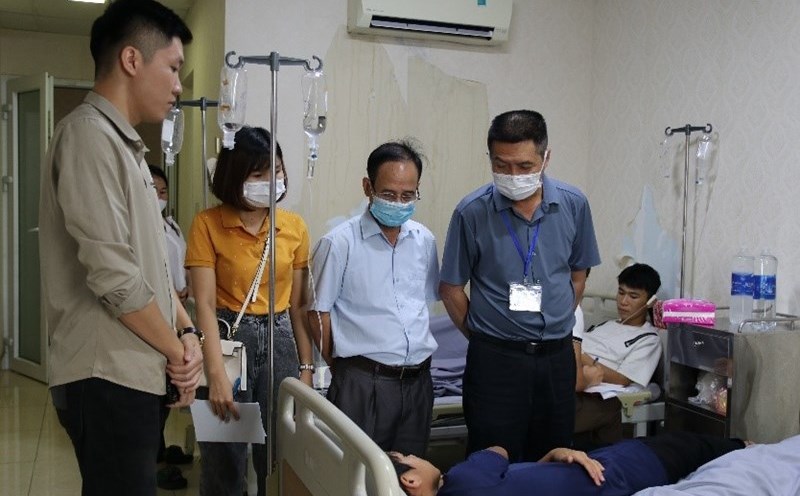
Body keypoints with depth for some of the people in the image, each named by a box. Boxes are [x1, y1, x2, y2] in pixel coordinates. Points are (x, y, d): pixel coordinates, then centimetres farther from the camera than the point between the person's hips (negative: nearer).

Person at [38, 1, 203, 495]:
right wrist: (178, 349, -9)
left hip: (132, 372, 9)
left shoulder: (124, 144, 17)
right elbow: (113, 275, -21)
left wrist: (186, 331, 4)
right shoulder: (90, 135, -14)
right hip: (108, 377, -9)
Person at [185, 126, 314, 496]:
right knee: (224, 460, 7)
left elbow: (297, 304, 7)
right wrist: (217, 373, -21)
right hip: (228, 337, -3)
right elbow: (205, 303, -13)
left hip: (279, 339, 3)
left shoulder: (295, 227, 3)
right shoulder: (208, 224, -8)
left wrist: (306, 365, 4)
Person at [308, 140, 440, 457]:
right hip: (363, 380, -5)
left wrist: (418, 353, 13)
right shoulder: (340, 243, -9)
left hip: (417, 379, 5)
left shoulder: (424, 240, 7)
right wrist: (339, 366, 4)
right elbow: (318, 312, -3)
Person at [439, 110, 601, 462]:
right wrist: (482, 335, 2)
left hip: (557, 355, 3)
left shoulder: (573, 205, -2)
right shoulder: (472, 212, -11)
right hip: (495, 358, -3)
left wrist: (557, 325, 10)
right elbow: (451, 287, -2)